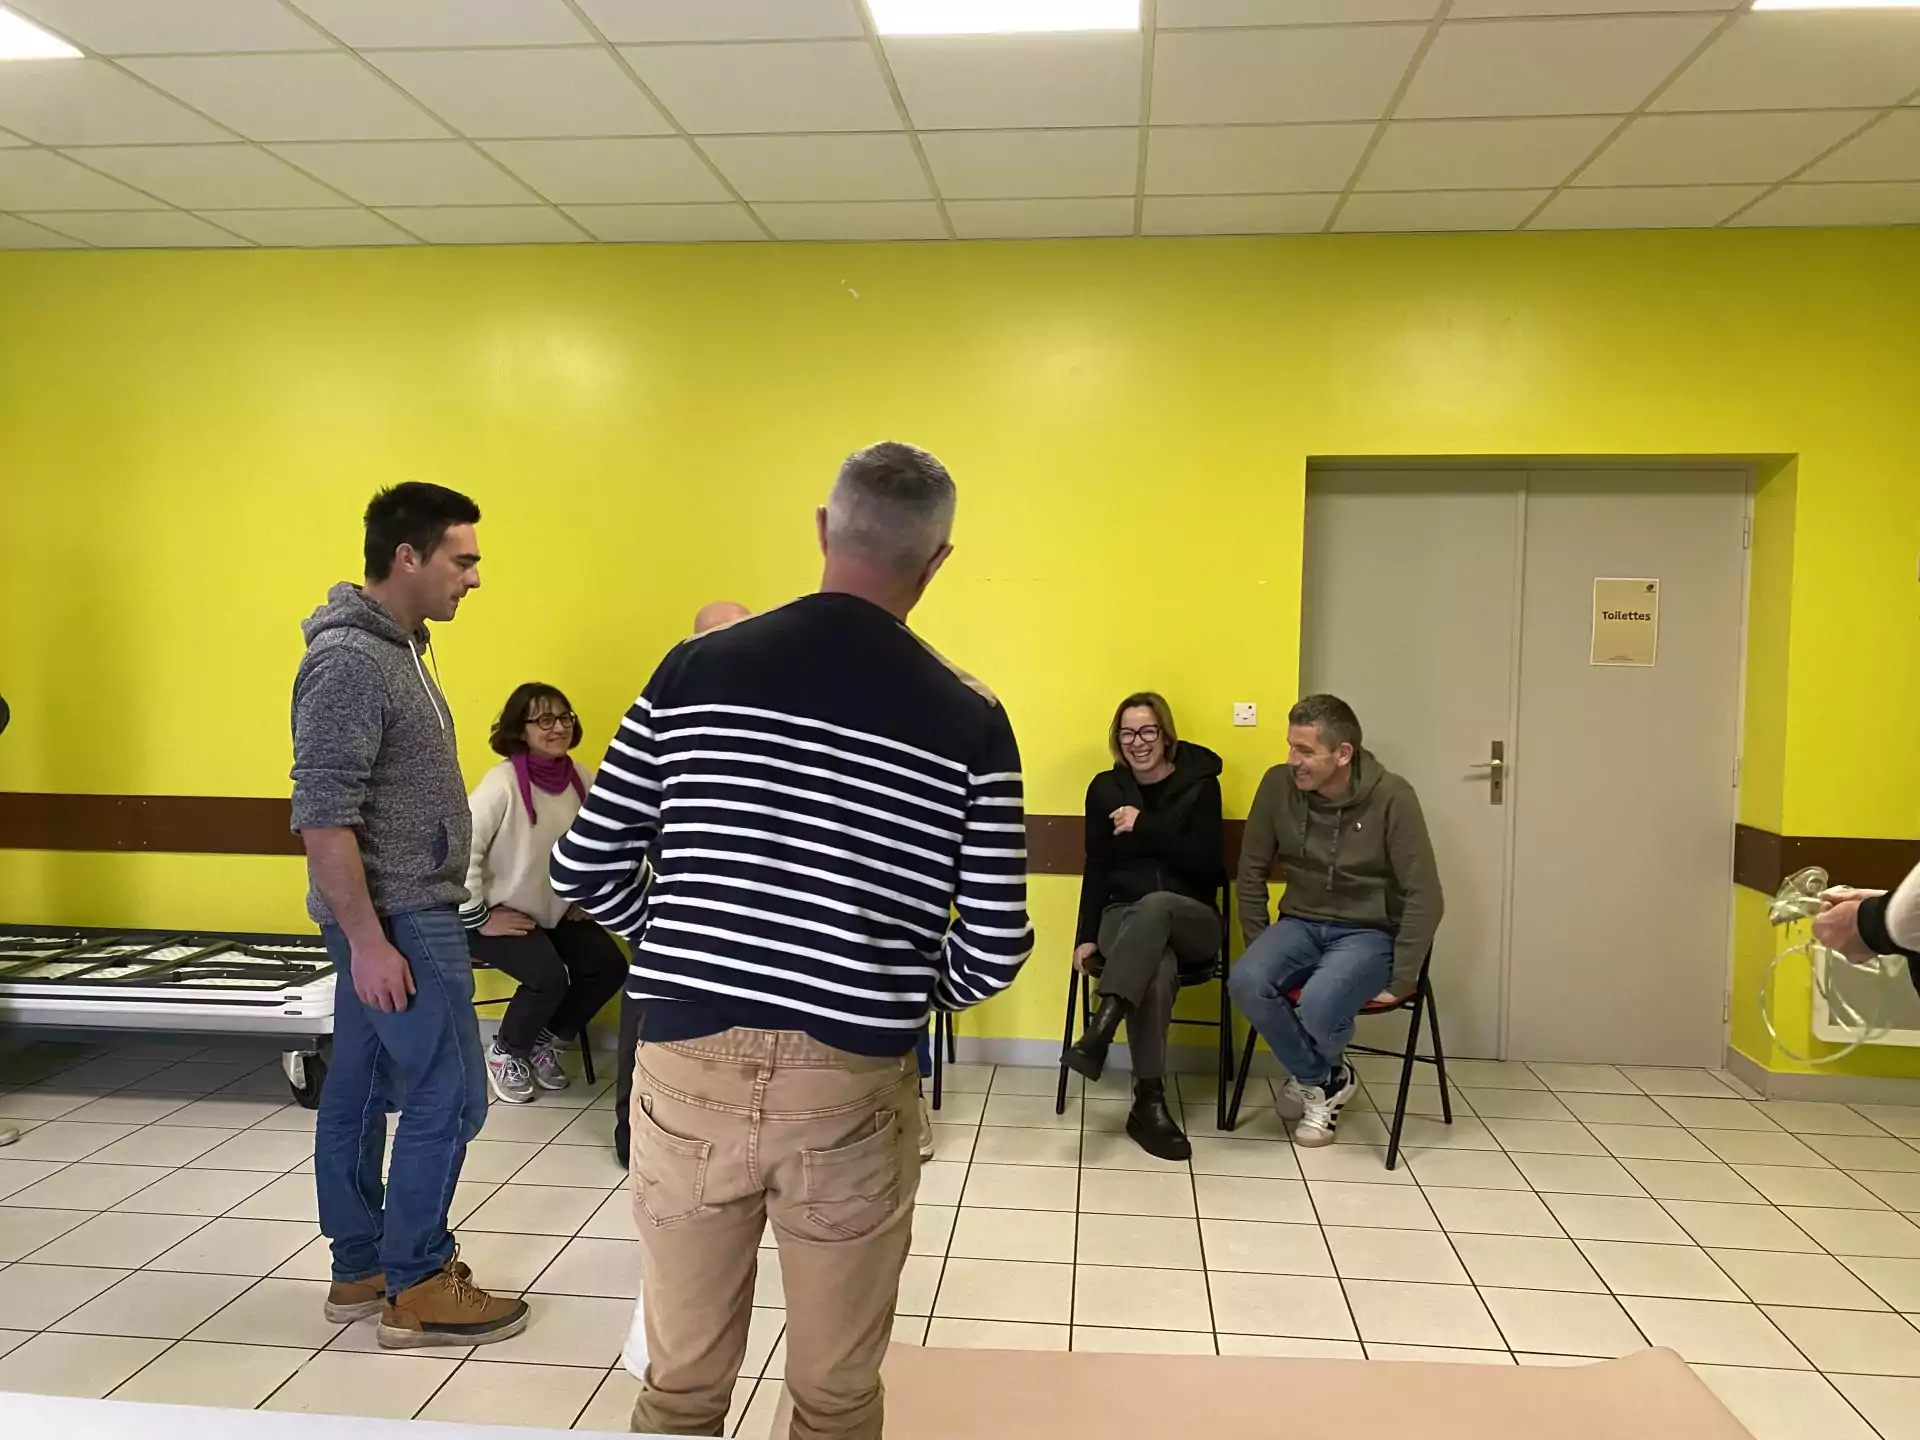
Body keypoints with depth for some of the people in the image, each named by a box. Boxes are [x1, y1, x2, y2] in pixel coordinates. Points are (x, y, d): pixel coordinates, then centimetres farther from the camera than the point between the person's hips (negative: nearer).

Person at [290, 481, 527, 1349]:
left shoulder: (393, 645, 11)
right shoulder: (348, 661, -20)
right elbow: (323, 818, -24)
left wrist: (371, 931, 20)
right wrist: (367, 939, -24)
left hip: (396, 911, 10)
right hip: (396, 918, -10)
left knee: (359, 1091, 15)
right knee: (447, 1096, -3)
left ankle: (361, 1269, 26)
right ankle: (415, 1291, 10)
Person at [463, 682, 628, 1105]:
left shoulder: (579, 780, -5)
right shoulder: (503, 783, -23)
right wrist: (479, 919, -20)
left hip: (554, 911, 7)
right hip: (500, 913, -6)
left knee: (610, 966, -7)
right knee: (549, 976, -26)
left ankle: (544, 1040, 18)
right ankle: (505, 1052, 5)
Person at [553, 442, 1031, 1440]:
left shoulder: (694, 671, -1)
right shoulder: (968, 719, -4)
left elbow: (584, 872, 3)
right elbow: (992, 951, -3)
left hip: (688, 1065, 2)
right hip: (851, 1084, -1)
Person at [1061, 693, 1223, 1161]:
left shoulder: (1199, 785, -1)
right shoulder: (1105, 789, 6)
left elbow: (1207, 864, -11)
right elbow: (1096, 870, 6)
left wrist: (1145, 826, -20)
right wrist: (1088, 936, -4)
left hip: (1191, 919, -1)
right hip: (1125, 917, 1)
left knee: (1154, 905, -40)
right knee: (1157, 969, -36)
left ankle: (1100, 1031, -47)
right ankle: (1149, 1102, -33)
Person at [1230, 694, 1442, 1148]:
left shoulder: (1391, 797, -17)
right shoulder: (1278, 785, -8)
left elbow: (1424, 897, -14)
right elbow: (1252, 873, 3)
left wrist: (1400, 982, -14)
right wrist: (1261, 951, 0)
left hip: (1369, 932, -3)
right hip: (1301, 924, 4)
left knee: (1318, 1004, -33)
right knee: (1246, 984, -28)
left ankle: (1315, 1077, 8)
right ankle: (1326, 1079, 0)